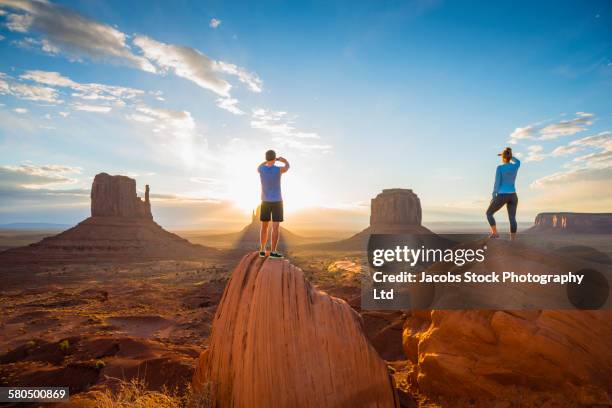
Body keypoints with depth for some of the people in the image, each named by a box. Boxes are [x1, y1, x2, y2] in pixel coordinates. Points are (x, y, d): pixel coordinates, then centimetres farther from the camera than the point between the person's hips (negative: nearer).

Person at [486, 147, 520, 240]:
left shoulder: (500, 168, -11)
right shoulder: (516, 166, 5)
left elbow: (497, 183, -14)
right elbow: (518, 161, 33)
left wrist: (493, 197, -7)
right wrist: (509, 155, 32)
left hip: (502, 196, -5)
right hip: (513, 196, 5)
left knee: (489, 213, 11)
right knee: (512, 219, 6)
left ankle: (495, 233, -2)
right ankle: (512, 242, 5)